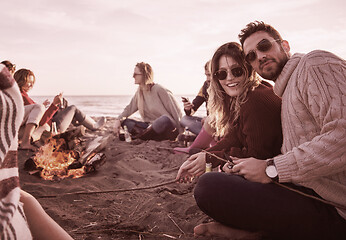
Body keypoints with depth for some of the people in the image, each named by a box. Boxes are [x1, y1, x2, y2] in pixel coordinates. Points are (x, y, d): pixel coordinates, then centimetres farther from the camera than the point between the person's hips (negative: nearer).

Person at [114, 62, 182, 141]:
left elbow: (176, 111, -13)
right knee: (124, 121, -3)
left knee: (165, 119, -41)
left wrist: (180, 133, -15)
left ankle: (136, 137, -24)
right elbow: (129, 109, 11)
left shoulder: (159, 90, -13)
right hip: (151, 126, 7)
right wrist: (118, 120, -7)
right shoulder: (139, 92, 8)